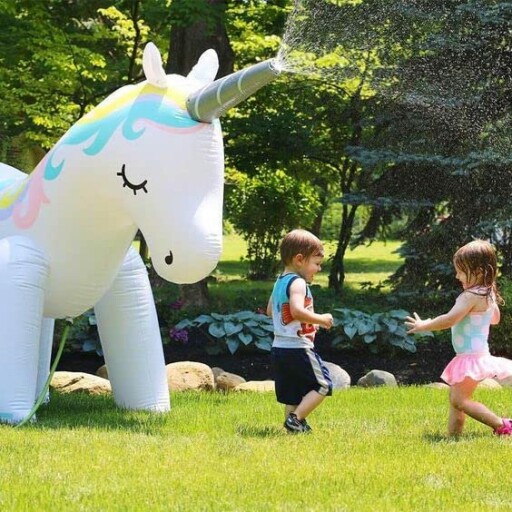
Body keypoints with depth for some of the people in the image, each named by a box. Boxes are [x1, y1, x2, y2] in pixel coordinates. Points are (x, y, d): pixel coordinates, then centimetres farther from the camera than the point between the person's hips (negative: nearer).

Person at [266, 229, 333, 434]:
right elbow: (297, 311, -31)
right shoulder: (297, 283, -15)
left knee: (292, 393, 13)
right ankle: (295, 418, -7)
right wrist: (321, 319, -18)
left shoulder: (280, 282, 15)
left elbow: (270, 310, 27)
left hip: (279, 348, 9)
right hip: (298, 348, -9)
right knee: (321, 386, 1)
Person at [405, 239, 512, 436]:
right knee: (456, 396, 15)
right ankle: (453, 434, 17)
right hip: (478, 353, 10)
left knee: (459, 400, -11)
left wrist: (424, 326, -15)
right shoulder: (489, 294, 8)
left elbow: (450, 319, -27)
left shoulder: (471, 296, -21)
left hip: (471, 356, -10)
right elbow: (495, 318, 24)